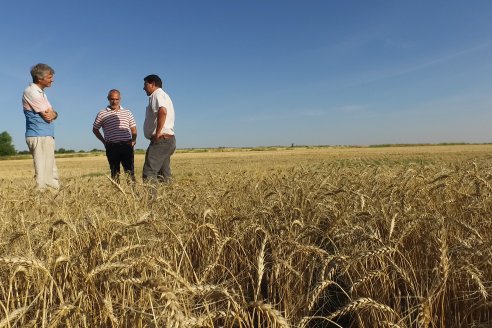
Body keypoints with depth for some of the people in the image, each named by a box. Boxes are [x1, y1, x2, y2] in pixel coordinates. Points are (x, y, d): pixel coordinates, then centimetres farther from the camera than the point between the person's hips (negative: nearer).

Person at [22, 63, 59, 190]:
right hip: (40, 137, -10)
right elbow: (48, 115, -17)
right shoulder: (31, 92, -12)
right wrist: (51, 113, 5)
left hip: (46, 137, 10)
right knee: (44, 175, -11)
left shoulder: (40, 92, 18)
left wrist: (52, 114, -10)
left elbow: (53, 114, 12)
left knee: (52, 172, 12)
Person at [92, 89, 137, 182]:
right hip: (112, 147, -1)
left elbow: (133, 129, 15)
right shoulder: (102, 114, 8)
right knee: (115, 172, 5)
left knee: (130, 170, -3)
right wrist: (104, 141, 6)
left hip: (126, 145, 1)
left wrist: (133, 140, -2)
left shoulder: (127, 113, 13)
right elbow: (95, 129, 17)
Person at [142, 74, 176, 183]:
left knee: (148, 174, -15)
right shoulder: (164, 95, 26)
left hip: (161, 139, -10)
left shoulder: (157, 94, -6)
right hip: (169, 139, 10)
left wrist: (157, 133, -22)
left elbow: (162, 112, -27)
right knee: (164, 175, 9)